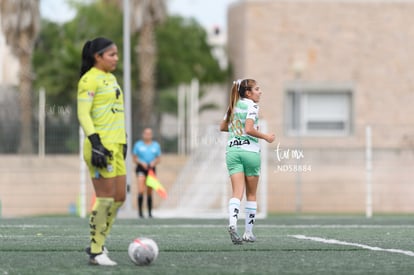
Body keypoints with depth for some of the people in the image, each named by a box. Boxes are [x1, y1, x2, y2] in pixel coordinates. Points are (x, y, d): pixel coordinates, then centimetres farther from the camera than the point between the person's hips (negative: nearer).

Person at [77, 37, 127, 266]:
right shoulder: (90, 79, -8)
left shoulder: (111, 78, 19)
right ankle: (96, 251, -2)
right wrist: (96, 144, -23)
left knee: (119, 197, 8)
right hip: (101, 146, -9)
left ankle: (97, 243, 18)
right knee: (106, 197, -9)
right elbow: (83, 114, -15)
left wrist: (123, 142, 24)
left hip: (115, 145, 9)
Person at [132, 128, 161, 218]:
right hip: (141, 168, -2)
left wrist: (154, 162, -8)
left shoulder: (156, 145, 10)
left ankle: (150, 212, 13)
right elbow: (134, 158, 5)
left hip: (151, 169, 2)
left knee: (150, 192, 5)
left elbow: (158, 158, 13)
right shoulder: (138, 145, 4)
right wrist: (141, 163, -12)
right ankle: (140, 211, -10)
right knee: (141, 191, -17)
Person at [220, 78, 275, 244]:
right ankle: (248, 232, 11)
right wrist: (266, 137, -6)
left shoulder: (234, 105, 14)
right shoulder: (251, 106, -7)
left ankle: (232, 223, -32)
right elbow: (249, 129, -18)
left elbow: (223, 127, 23)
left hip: (232, 150, 5)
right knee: (251, 194, 9)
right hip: (250, 150, -5)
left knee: (237, 192, -7)